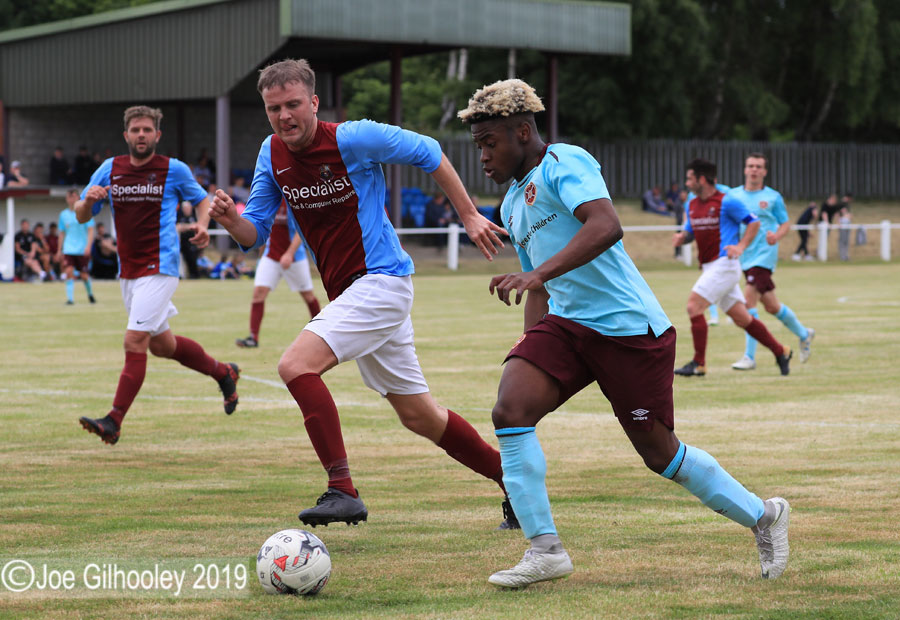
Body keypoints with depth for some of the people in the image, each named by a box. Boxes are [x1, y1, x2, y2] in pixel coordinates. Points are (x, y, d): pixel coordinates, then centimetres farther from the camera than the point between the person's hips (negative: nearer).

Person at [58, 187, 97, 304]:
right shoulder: (64, 214, 8)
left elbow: (91, 230, -6)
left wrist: (88, 246, -19)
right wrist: (59, 251, 16)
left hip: (82, 250, -2)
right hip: (69, 250, 2)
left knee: (84, 275, 3)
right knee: (69, 272, -15)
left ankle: (90, 293, 31)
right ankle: (70, 298, -14)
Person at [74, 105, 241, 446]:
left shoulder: (175, 170, -5)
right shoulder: (110, 169, 4)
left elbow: (201, 199, 11)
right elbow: (82, 216, 7)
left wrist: (202, 226, -10)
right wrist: (88, 200, -16)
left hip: (159, 267, -6)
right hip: (128, 271, 6)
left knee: (135, 341, -16)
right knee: (161, 344, 18)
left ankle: (113, 422, -16)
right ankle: (223, 373, 40)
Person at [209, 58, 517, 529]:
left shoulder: (354, 138, -15)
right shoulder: (272, 155, 4)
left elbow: (428, 154, -4)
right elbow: (256, 233, 7)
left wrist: (469, 216, 0)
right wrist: (231, 219, -16)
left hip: (380, 279, -8)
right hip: (347, 292, 8)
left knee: (296, 366, -24)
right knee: (418, 415, 14)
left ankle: (342, 491, -24)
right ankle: (513, 481, 27)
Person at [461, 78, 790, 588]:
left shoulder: (563, 163, -11)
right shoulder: (513, 203, 18)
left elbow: (606, 226, -28)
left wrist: (538, 274, -37)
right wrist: (529, 349, 20)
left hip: (629, 329, -8)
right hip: (564, 323, 8)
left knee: (660, 453, 1)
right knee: (510, 409, -16)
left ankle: (763, 516, 22)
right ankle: (545, 550, -12)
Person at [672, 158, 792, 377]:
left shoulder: (726, 202, -11)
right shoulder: (691, 205, 12)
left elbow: (754, 222, -5)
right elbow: (690, 231, 23)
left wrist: (740, 247, -16)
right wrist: (681, 238, 0)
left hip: (724, 264, -8)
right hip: (709, 267, 8)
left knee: (694, 305, -15)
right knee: (741, 318, 8)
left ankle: (699, 364, -11)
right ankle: (780, 352, 19)